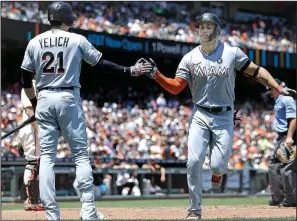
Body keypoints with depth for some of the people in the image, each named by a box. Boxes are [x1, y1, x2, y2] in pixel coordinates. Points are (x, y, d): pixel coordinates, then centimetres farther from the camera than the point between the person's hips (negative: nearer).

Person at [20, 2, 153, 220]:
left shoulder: (35, 42, 6)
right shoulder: (77, 40, -1)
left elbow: (26, 80, 9)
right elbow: (102, 64, -1)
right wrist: (130, 70, 5)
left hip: (44, 99, 3)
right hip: (68, 99, -2)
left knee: (47, 157, 4)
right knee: (81, 155, 3)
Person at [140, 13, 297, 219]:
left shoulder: (232, 53, 0)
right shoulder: (190, 58, 2)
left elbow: (256, 70, 0)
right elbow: (175, 87, -3)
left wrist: (279, 88, -10)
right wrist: (157, 75, -19)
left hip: (224, 117, -1)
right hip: (200, 115, 1)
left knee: (218, 164, -11)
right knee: (194, 161, -12)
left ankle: (218, 172, 30)